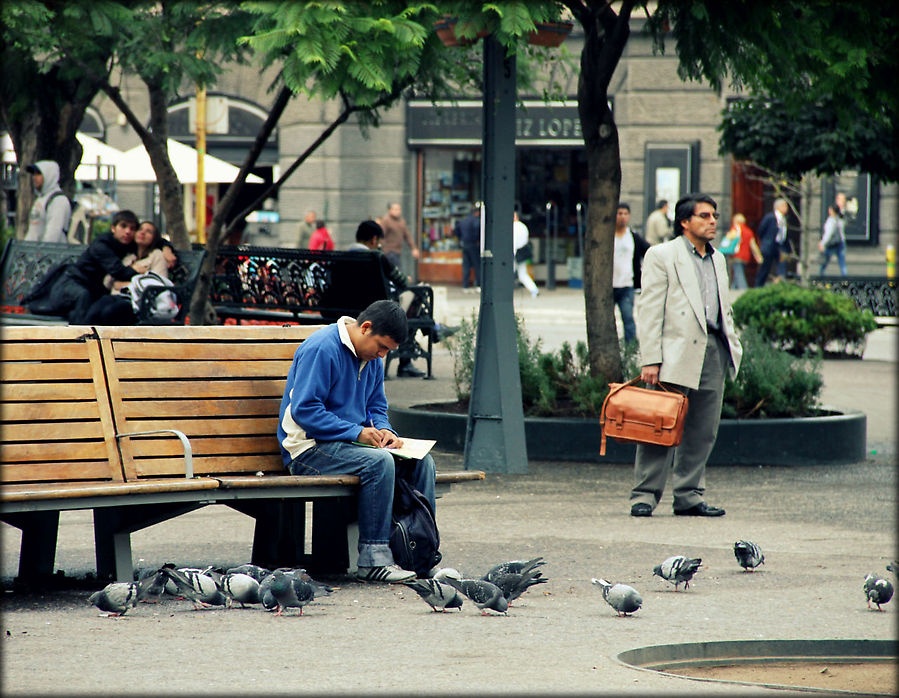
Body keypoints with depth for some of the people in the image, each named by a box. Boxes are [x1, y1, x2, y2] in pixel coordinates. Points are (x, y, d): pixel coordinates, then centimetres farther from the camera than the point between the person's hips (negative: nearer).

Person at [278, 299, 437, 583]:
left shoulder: (372, 358, 12)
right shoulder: (322, 349, -16)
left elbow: (377, 405, 21)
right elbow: (304, 409, -21)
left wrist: (383, 429, -3)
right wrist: (357, 432, -24)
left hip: (350, 443, 9)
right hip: (310, 449, -9)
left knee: (422, 461, -5)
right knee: (379, 462, -33)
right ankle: (373, 561, -30)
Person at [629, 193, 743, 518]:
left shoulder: (717, 260, 21)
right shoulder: (661, 256, 0)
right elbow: (649, 311, -5)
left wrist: (733, 348, 12)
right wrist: (650, 360, -13)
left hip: (713, 353, 6)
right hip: (676, 352, -6)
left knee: (703, 433, 6)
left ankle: (689, 496, 13)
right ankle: (644, 495, -2)